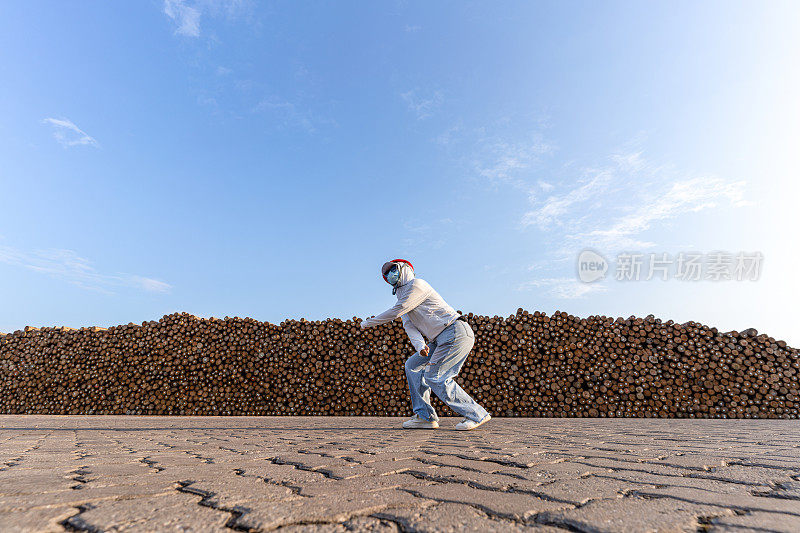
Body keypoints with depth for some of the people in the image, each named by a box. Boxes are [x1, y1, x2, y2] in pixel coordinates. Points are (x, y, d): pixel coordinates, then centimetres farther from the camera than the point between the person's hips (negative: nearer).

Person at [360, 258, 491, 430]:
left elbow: (396, 312, -12)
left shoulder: (416, 284, -6)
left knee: (434, 377, -13)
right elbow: (409, 326, 5)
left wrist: (369, 322, 0)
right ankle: (425, 416, 9)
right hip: (441, 339, 10)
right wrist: (420, 345, -16)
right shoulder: (402, 295, 21)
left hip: (456, 332, -10)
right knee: (413, 365, 7)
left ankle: (477, 414, -3)